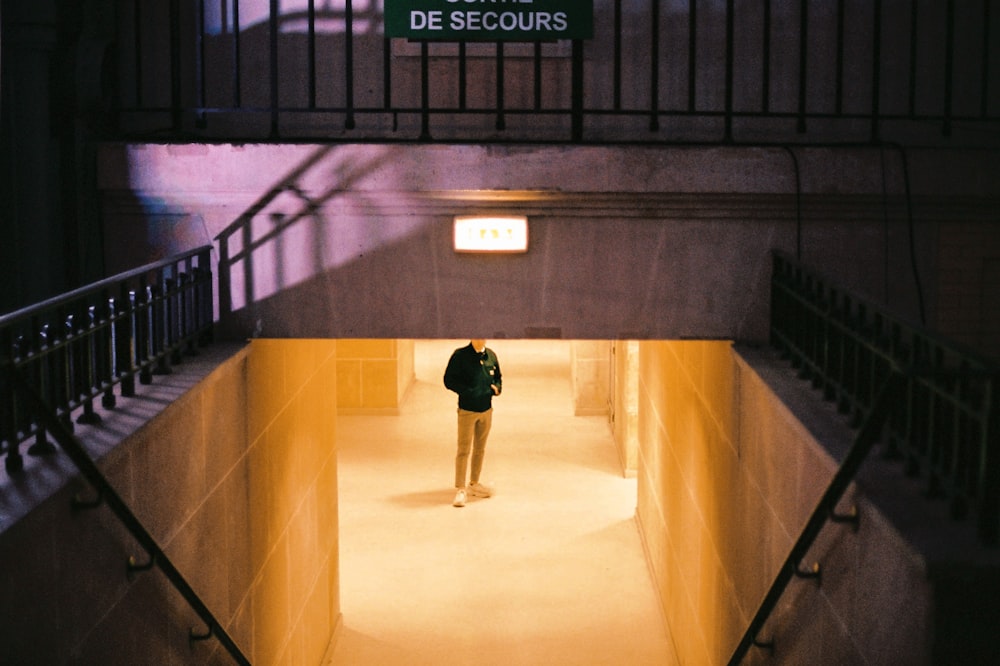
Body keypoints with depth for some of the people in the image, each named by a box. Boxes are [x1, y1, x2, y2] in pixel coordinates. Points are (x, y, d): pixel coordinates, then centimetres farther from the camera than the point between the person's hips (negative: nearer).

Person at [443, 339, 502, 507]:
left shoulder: (491, 356, 5)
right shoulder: (460, 355, -10)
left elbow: (497, 377, 17)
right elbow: (449, 380, -11)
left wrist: (497, 388, -4)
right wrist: (467, 391, -20)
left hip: (486, 409, 6)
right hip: (467, 410, -5)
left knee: (480, 449, 15)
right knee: (464, 450, -6)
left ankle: (474, 484, 28)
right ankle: (460, 489, -2)